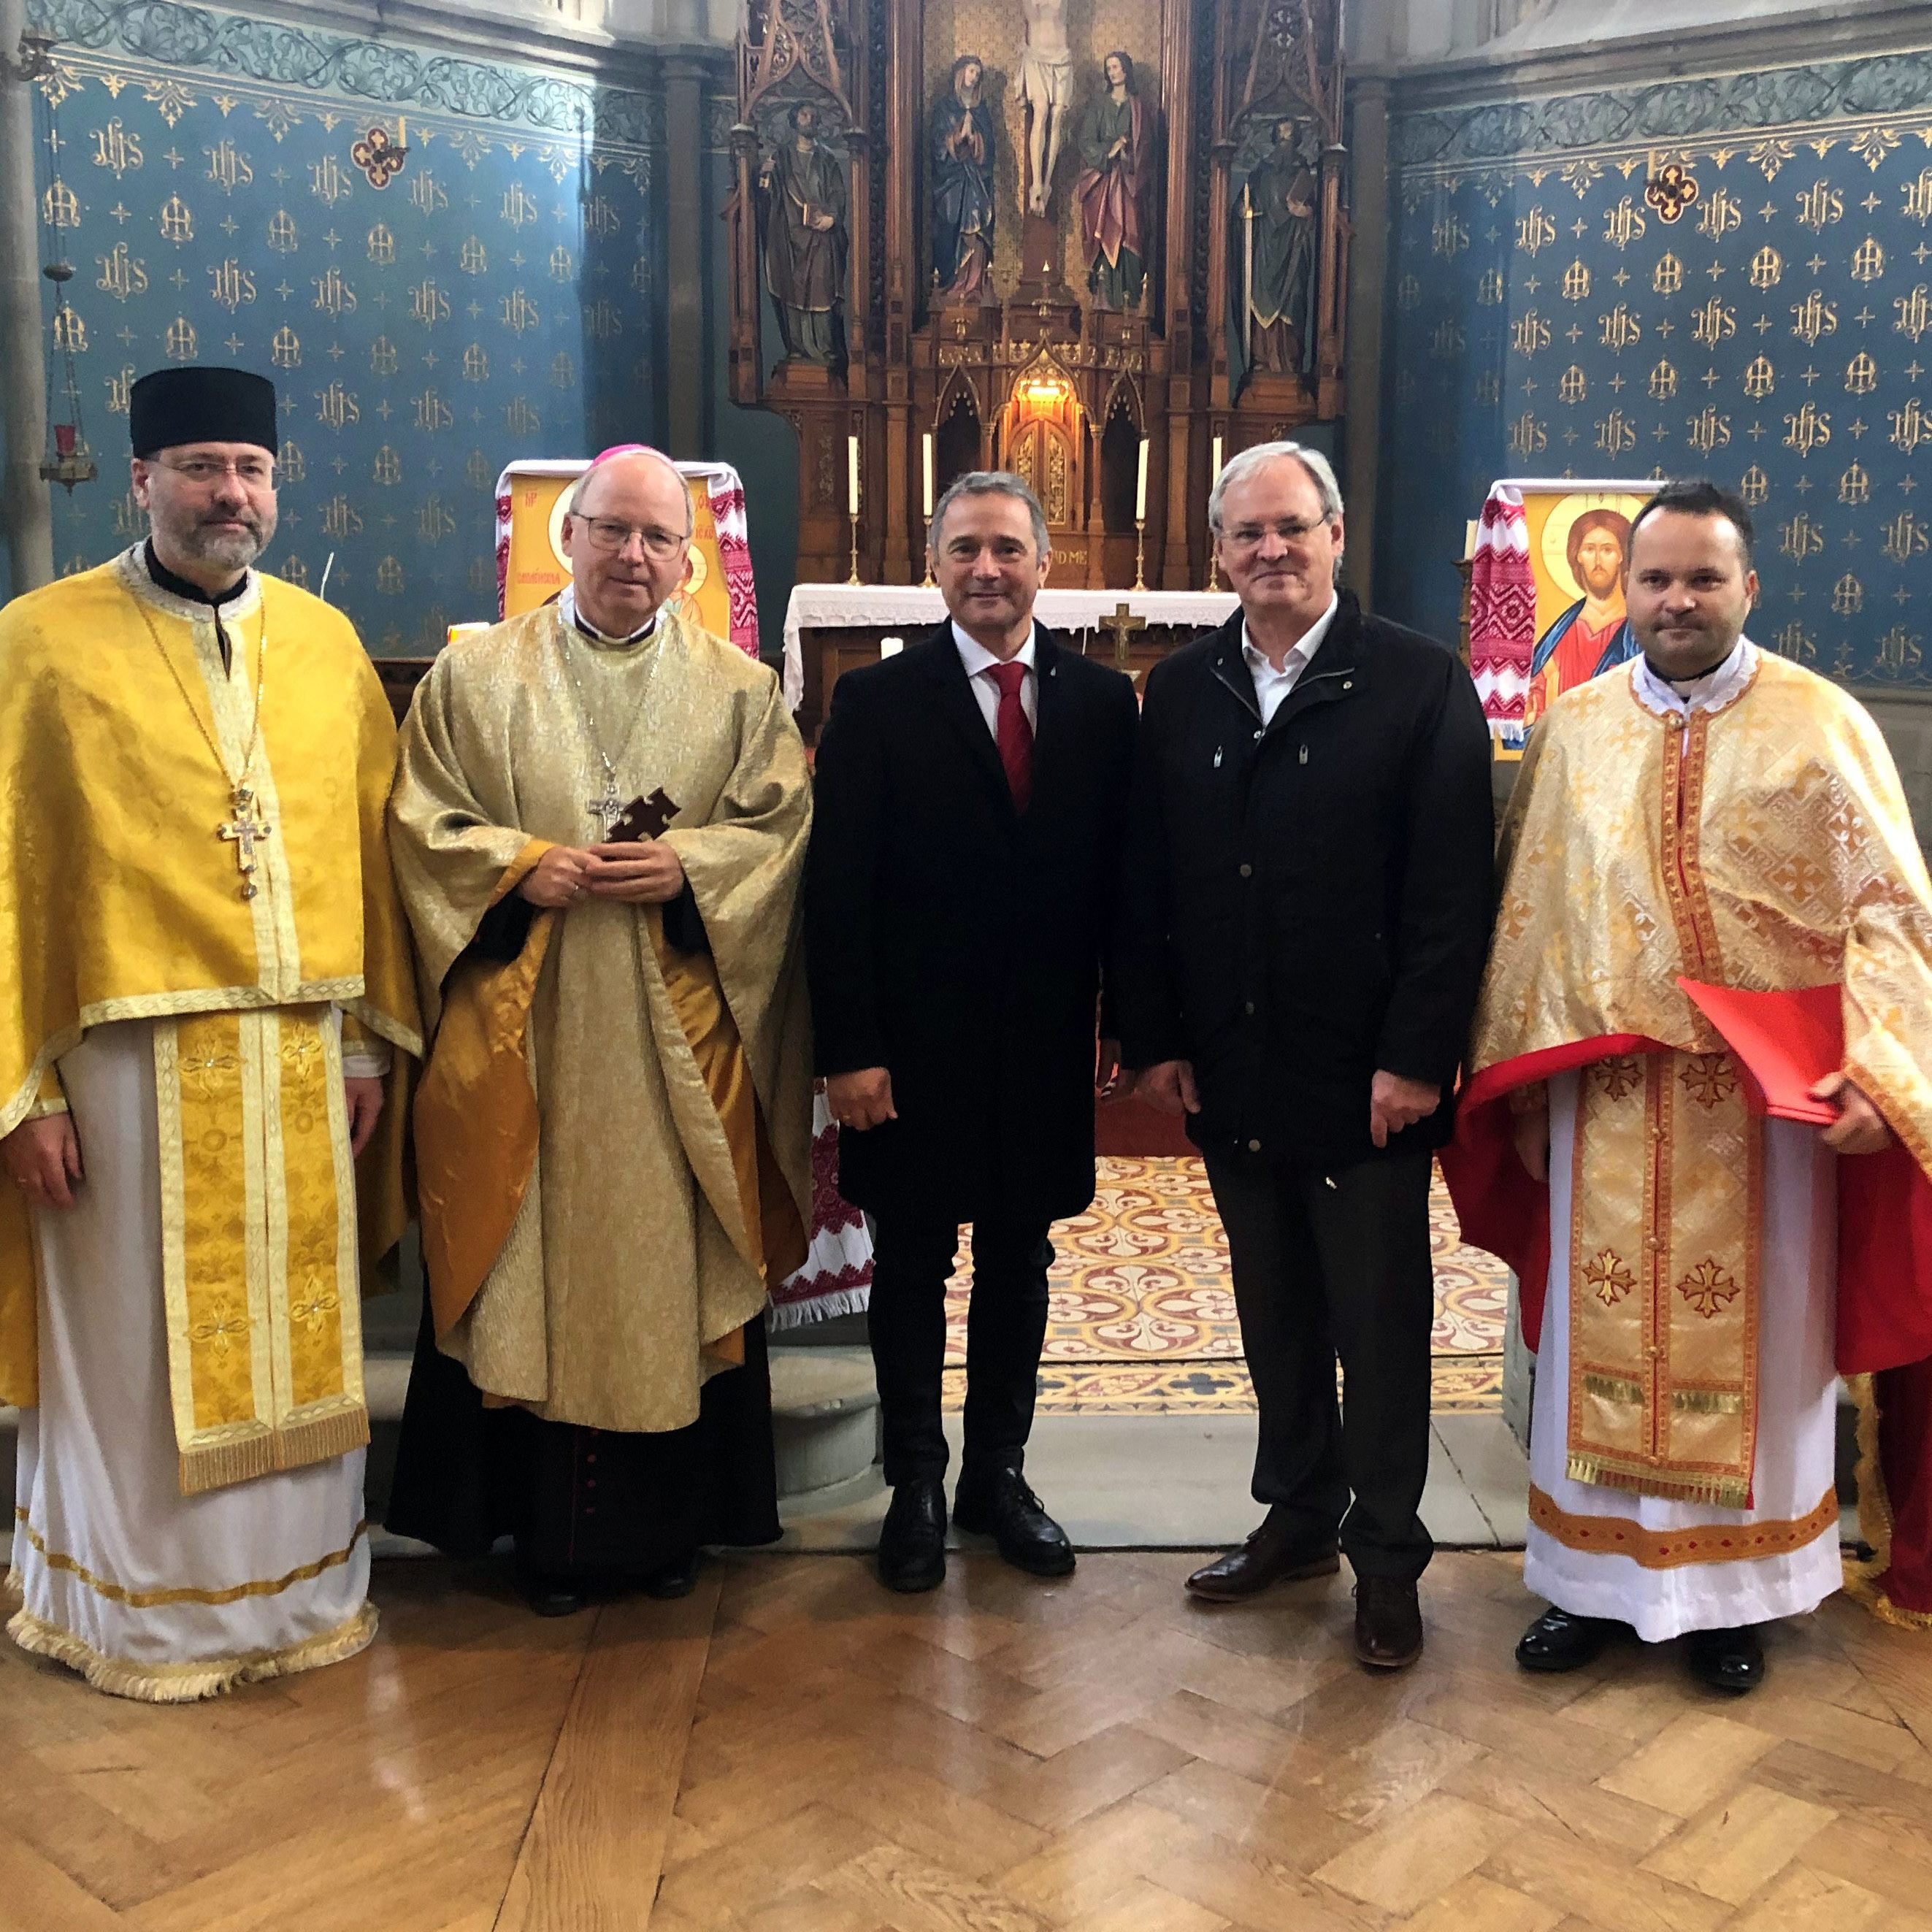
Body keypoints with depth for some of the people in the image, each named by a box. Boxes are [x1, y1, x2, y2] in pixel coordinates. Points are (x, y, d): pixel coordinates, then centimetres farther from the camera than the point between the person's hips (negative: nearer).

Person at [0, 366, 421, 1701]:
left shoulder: (326, 642, 8)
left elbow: (371, 849, 9)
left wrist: (371, 1044, 5)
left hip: (303, 1055, 4)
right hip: (133, 1057, -3)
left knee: (299, 1331, 13)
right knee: (139, 1344, 8)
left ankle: (303, 1587, 31)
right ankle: (146, 1613, 27)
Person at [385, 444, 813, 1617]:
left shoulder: (741, 691, 8)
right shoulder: (476, 676, 7)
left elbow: (782, 824, 3)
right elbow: (426, 822, 4)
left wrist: (688, 867, -14)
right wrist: (520, 866, -14)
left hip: (680, 1045, 1)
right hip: (526, 1037, 0)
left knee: (673, 1266, 5)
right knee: (537, 1267, 3)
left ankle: (672, 1519, 20)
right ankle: (550, 1530, 16)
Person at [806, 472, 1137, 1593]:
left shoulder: (1103, 702, 4)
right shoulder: (879, 702, -3)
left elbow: (1122, 875, 5)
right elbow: (839, 890, -7)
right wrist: (850, 1050, -12)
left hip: (1046, 1043, 2)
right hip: (915, 1045, -2)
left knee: (1020, 1261, 13)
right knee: (912, 1266, 9)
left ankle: (999, 1474, 29)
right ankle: (916, 1486, 25)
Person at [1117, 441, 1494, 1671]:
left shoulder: (1422, 684, -6)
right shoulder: (1182, 691, 7)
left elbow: (1453, 889, -10)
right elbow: (1148, 879, 8)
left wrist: (1415, 1057, -14)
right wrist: (1153, 1039, 2)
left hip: (1368, 1073, -4)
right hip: (1230, 1067, 4)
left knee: (1380, 1318, 7)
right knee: (1274, 1307, 15)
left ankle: (1387, 1554, 21)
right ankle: (1298, 1516, 32)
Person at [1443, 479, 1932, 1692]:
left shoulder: (1823, 724, -3)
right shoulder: (1575, 729, 5)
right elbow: (1529, 912, 6)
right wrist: (1521, 1089, 4)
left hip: (1765, 1096, -2)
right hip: (1606, 1092, 2)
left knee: (1750, 1340, 9)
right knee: (1603, 1336, 9)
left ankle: (1734, 1590, 26)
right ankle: (1599, 1577, 25)